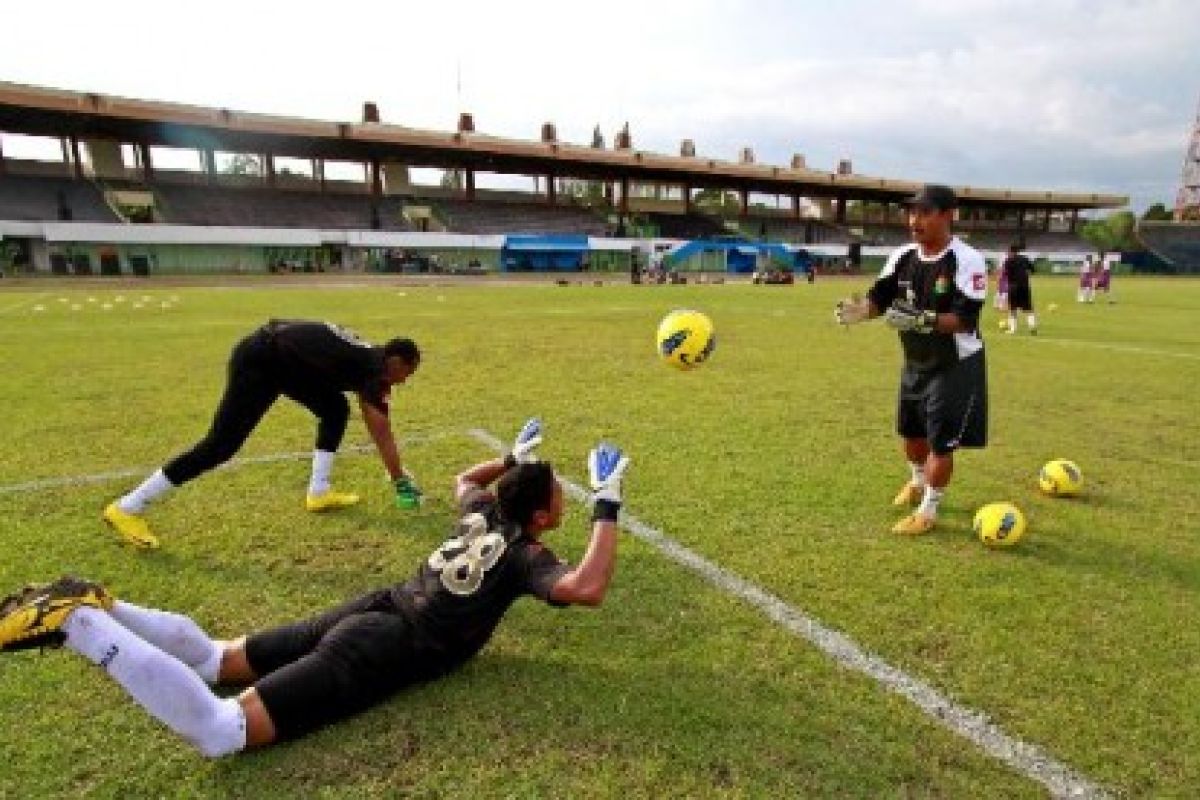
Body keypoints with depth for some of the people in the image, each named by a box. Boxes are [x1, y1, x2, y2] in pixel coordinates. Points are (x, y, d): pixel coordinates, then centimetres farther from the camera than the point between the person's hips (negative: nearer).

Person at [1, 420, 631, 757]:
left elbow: (463, 479, 36)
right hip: (384, 650, -8)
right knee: (218, 731, -14)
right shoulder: (524, 553, -10)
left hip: (370, 610, 8)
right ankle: (74, 621, -18)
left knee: (213, 660, 21)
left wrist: (512, 459, 42)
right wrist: (606, 509, -18)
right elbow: (585, 590, -26)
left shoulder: (483, 514, 13)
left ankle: (95, 608, 8)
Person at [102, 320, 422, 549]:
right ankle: (127, 508, 1)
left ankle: (319, 492, 13)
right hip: (261, 361, -10)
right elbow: (381, 430, -11)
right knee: (221, 445, -9)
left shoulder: (366, 361, 14)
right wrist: (400, 481, -2)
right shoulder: (374, 368, -12)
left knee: (336, 410, 12)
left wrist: (399, 474, 28)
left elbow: (377, 428, 22)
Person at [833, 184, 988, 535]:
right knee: (911, 430, 20)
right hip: (916, 361, 6)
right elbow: (880, 298, -7)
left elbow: (965, 319, -27)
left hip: (956, 365, -6)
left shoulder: (967, 260, -21)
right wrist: (860, 309, -29)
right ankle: (917, 482, 48)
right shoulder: (902, 256, -4)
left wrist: (923, 320, -42)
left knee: (941, 440, -2)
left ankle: (928, 511, 15)